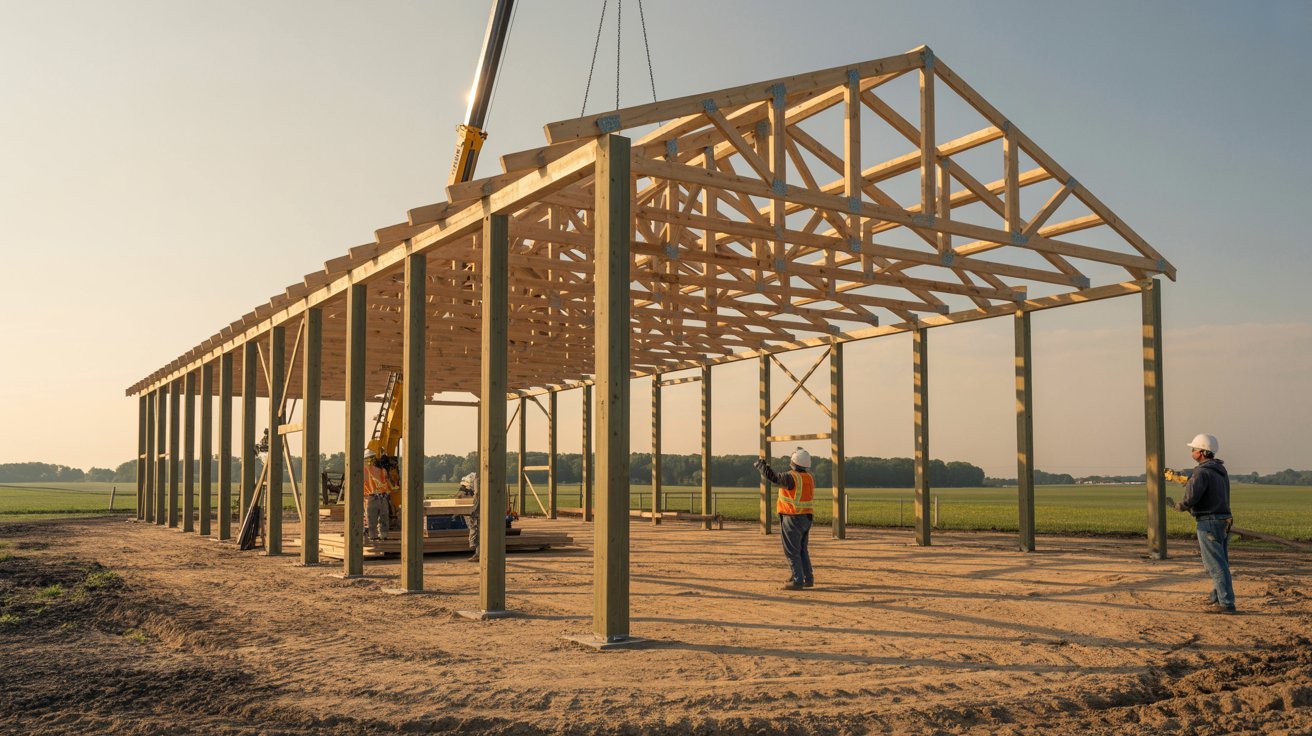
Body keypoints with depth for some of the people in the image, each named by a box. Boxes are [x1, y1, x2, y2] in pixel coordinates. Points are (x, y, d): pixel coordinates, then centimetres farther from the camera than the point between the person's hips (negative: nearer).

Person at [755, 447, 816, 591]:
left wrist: (761, 465, -11)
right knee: (802, 550, 18)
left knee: (792, 551, -2)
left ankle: (798, 580, -3)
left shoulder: (792, 477, -19)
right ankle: (808, 578, 20)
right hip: (806, 518, 8)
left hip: (792, 519, -8)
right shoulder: (810, 477, 4)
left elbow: (773, 477, -27)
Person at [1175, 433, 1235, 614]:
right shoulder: (1221, 470, 12)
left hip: (1209, 523, -9)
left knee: (1216, 565, -5)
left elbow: (1190, 499, -24)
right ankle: (1217, 596, 30)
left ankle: (1226, 603, -4)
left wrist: (1179, 506, -3)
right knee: (1220, 563, 18)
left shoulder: (1202, 472, -17)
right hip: (1223, 521, 9)